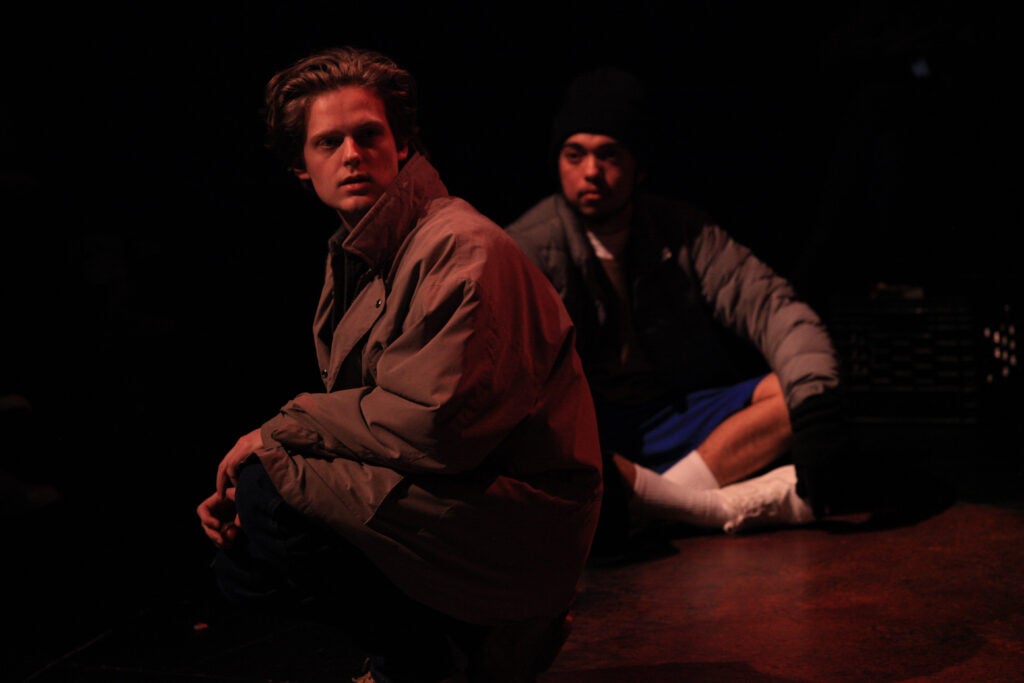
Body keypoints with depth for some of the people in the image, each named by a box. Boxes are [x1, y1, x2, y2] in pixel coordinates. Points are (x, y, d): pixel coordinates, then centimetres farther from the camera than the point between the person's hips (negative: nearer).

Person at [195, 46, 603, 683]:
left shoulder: (461, 248, -17)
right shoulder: (356, 256, 12)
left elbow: (433, 424, -25)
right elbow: (349, 410, 11)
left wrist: (282, 429, -14)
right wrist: (244, 482, -6)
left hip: (514, 526, -9)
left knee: (269, 502, -20)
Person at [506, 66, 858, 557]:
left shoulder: (682, 232, 2)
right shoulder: (527, 248, -9)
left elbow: (774, 308, -7)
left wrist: (815, 403, -25)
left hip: (675, 422, 4)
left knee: (797, 386, -16)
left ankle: (643, 504, -26)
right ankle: (734, 509, -24)